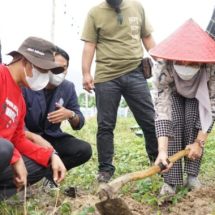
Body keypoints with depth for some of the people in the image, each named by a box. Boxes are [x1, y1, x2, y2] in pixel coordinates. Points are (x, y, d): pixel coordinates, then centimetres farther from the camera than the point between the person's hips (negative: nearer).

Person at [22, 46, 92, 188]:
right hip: (27, 137, -4)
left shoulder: (68, 87, -3)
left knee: (84, 150, -18)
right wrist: (35, 138, -39)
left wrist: (71, 115, -25)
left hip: (51, 137, 4)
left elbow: (79, 125, 0)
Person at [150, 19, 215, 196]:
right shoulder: (163, 70, -40)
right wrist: (163, 150, -53)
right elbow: (162, 110, -43)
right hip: (173, 93, 0)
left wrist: (199, 142, -33)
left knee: (194, 120, -24)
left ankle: (192, 175, -7)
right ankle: (171, 180, -16)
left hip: (199, 95, 1)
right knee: (172, 123, -23)